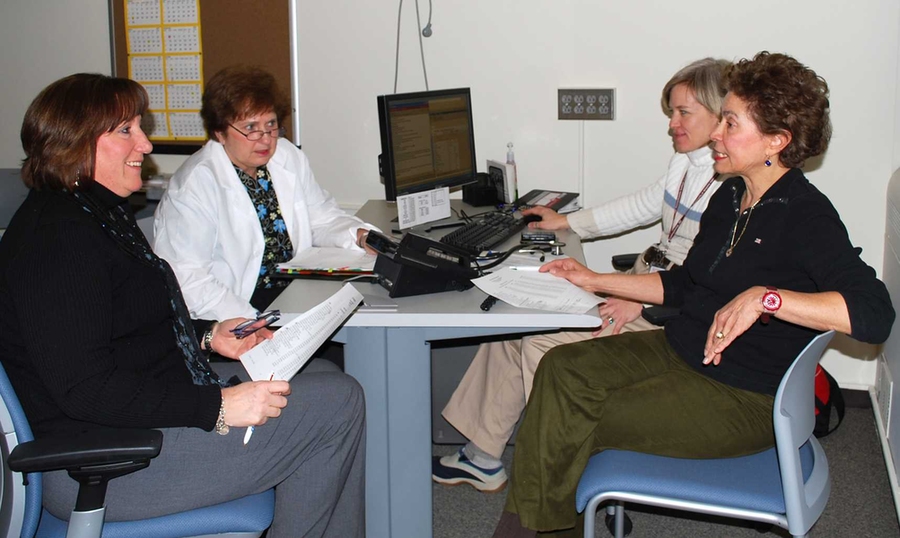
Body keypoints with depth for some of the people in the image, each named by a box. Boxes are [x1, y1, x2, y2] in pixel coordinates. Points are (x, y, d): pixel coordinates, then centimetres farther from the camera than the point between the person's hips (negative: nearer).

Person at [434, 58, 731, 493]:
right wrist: (567, 222, 26)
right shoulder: (685, 162, 12)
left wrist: (642, 300, -28)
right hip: (643, 280, 10)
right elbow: (645, 204, 26)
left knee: (542, 347, -20)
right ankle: (482, 457, 8)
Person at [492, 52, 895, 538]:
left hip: (746, 399, -8)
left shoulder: (806, 216, -18)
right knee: (561, 368, -11)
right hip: (682, 349, 8)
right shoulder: (729, 197, 9)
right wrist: (594, 280, 17)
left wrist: (764, 297, -36)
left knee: (575, 425, -17)